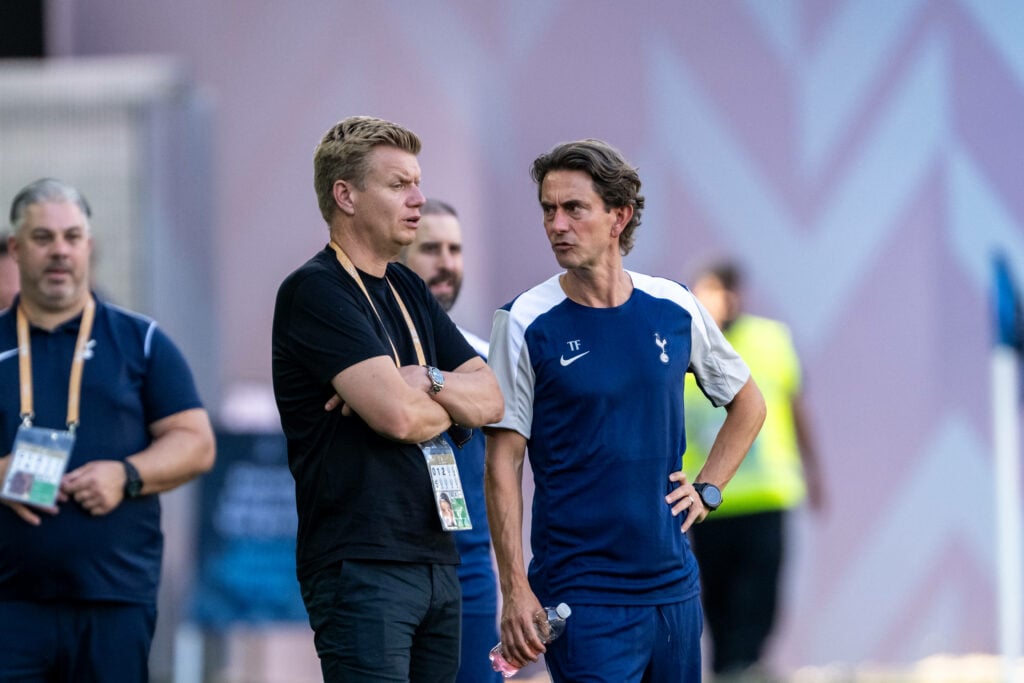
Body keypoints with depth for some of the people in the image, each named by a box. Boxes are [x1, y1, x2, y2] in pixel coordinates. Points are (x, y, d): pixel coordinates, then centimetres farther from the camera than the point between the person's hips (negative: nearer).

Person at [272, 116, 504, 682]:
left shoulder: (408, 289, 18)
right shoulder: (315, 291, -10)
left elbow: (490, 401, 12)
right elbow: (397, 415, -20)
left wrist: (429, 381, -8)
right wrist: (451, 403, 2)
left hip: (436, 561, 8)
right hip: (360, 566, -8)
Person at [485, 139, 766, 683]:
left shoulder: (674, 308, 4)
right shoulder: (525, 323, -6)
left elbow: (747, 403, 20)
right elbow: (503, 463, -7)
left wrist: (706, 489, 8)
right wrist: (515, 590, -12)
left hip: (672, 582, 4)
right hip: (581, 592, -4)